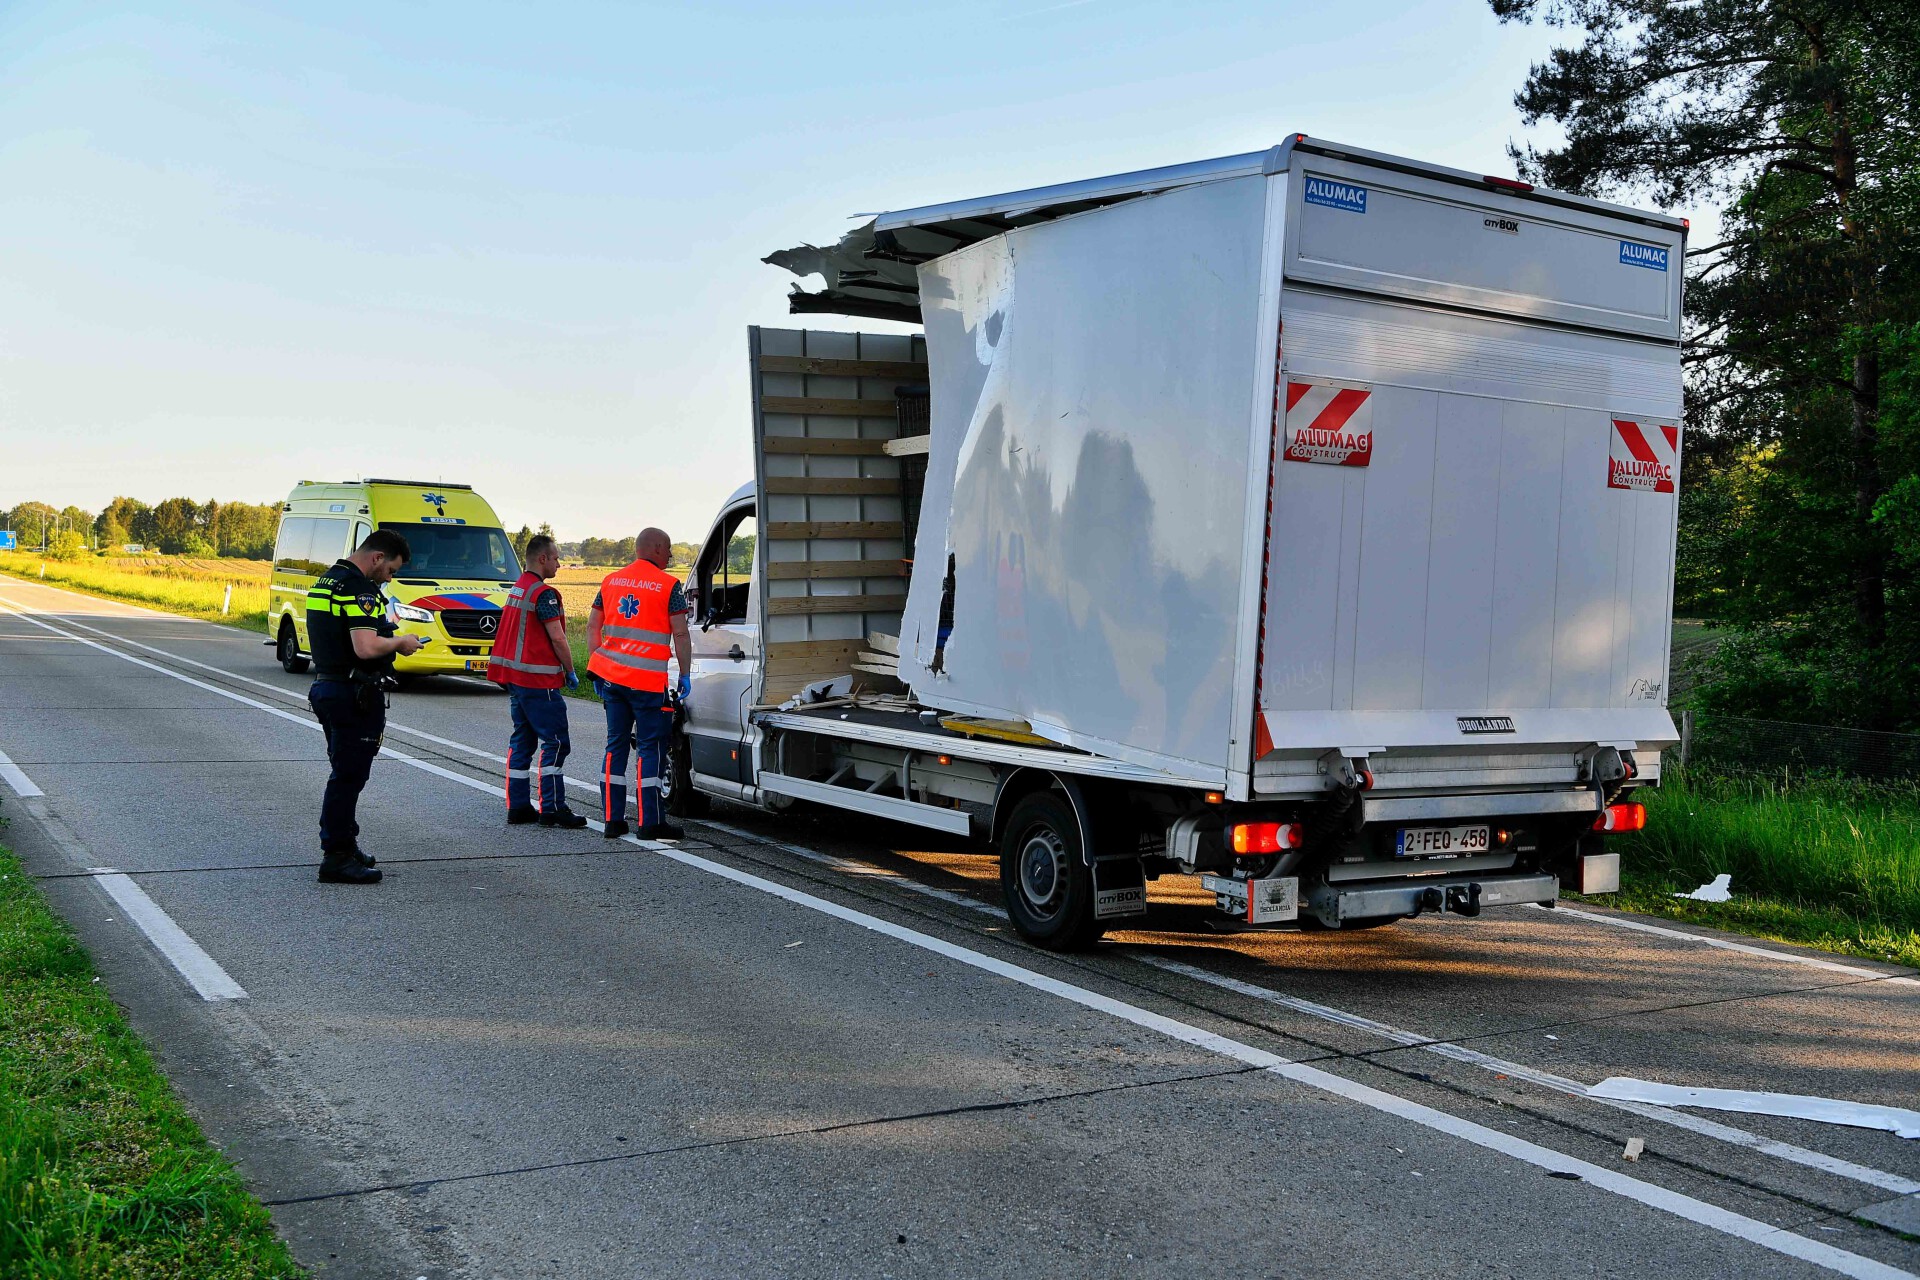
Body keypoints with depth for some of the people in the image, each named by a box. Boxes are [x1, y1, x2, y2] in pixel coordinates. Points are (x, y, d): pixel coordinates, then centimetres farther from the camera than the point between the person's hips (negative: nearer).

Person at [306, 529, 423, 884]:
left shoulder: (325, 581, 14)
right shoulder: (359, 589, -18)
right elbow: (366, 648, -29)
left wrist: (384, 631, 17)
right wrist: (399, 642, -10)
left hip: (325, 685, 10)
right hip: (355, 694, -10)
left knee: (345, 772, 19)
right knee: (349, 776, -3)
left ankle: (342, 845, 28)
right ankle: (336, 858, 1)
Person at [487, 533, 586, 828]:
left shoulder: (516, 590, 16)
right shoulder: (543, 593, -14)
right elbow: (557, 638, -18)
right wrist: (570, 672, -6)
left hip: (513, 676, 10)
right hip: (538, 680, -10)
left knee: (522, 740, 12)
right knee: (555, 741, -5)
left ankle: (517, 806, 14)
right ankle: (552, 808, -6)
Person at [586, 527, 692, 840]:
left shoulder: (611, 580, 12)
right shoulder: (668, 585, -6)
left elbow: (593, 625, 14)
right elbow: (680, 634, -9)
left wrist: (597, 666, 18)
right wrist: (685, 675, -2)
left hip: (611, 677, 6)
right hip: (648, 682, -6)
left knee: (616, 745, 13)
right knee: (651, 749, 0)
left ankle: (612, 820, 14)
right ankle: (651, 823, 0)